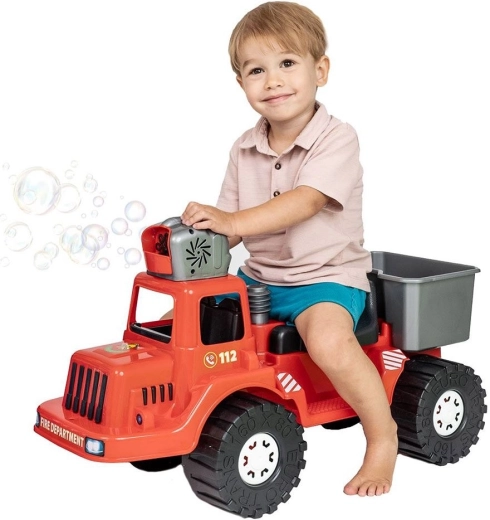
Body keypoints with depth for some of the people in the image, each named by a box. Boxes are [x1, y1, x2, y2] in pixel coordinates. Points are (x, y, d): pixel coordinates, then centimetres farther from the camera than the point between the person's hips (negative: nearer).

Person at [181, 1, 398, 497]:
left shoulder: (336, 139, -13)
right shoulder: (245, 149, 5)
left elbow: (306, 201, -28)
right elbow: (230, 226, 6)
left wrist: (232, 221, -39)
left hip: (326, 275, -6)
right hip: (258, 276, 7)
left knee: (328, 339, -35)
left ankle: (382, 435, -13)